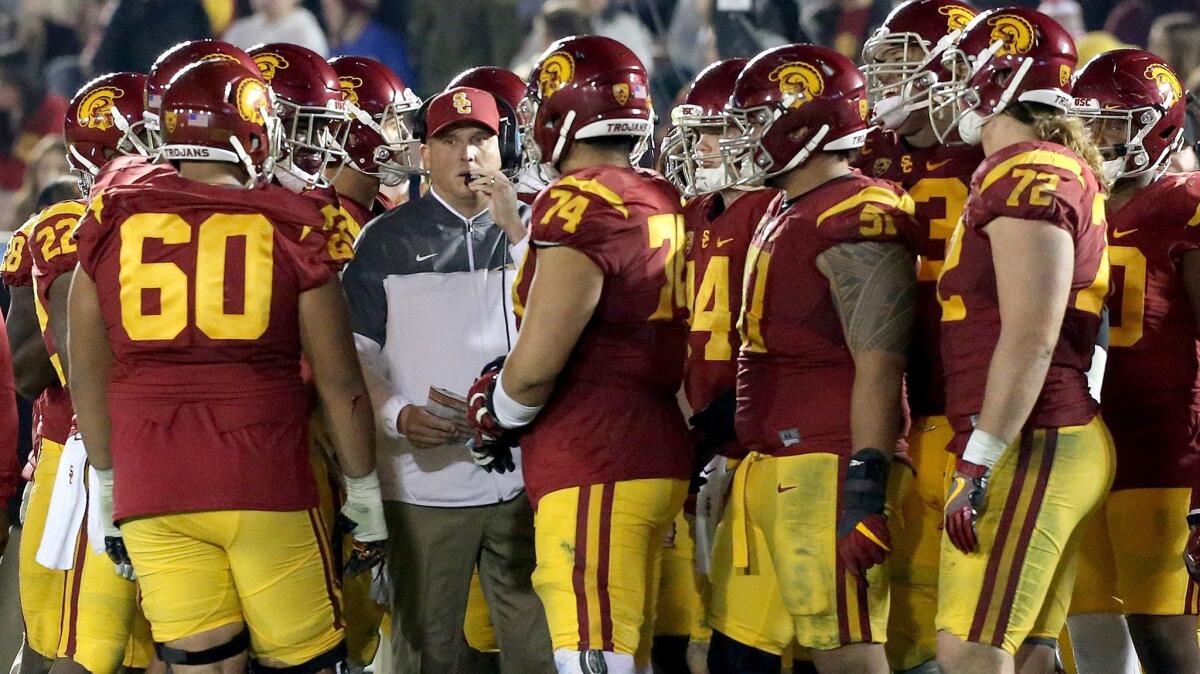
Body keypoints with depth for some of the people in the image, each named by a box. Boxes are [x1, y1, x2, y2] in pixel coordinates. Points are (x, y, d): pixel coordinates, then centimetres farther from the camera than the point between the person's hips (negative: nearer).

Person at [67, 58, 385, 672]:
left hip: (151, 489, 2)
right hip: (265, 484, -2)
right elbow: (339, 383, 2)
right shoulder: (290, 229, -2)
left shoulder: (112, 225, 4)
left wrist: (107, 485, 22)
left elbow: (88, 376, 10)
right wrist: (365, 496, 14)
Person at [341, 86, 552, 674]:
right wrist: (398, 416, -13)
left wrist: (514, 229, -10)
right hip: (425, 478, -1)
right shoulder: (388, 241, 6)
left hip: (521, 476, 1)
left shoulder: (529, 231, 10)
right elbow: (356, 350, 4)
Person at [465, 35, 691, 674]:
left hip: (592, 472, -9)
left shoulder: (581, 204, -12)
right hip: (656, 456, 9)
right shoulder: (665, 204, 12)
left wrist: (493, 415, 6)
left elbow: (535, 364, -13)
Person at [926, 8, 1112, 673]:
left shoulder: (1027, 179, -12)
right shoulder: (1060, 171, 18)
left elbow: (1031, 339, -19)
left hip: (1026, 446, -10)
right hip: (1066, 439, 10)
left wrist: (979, 463, -20)